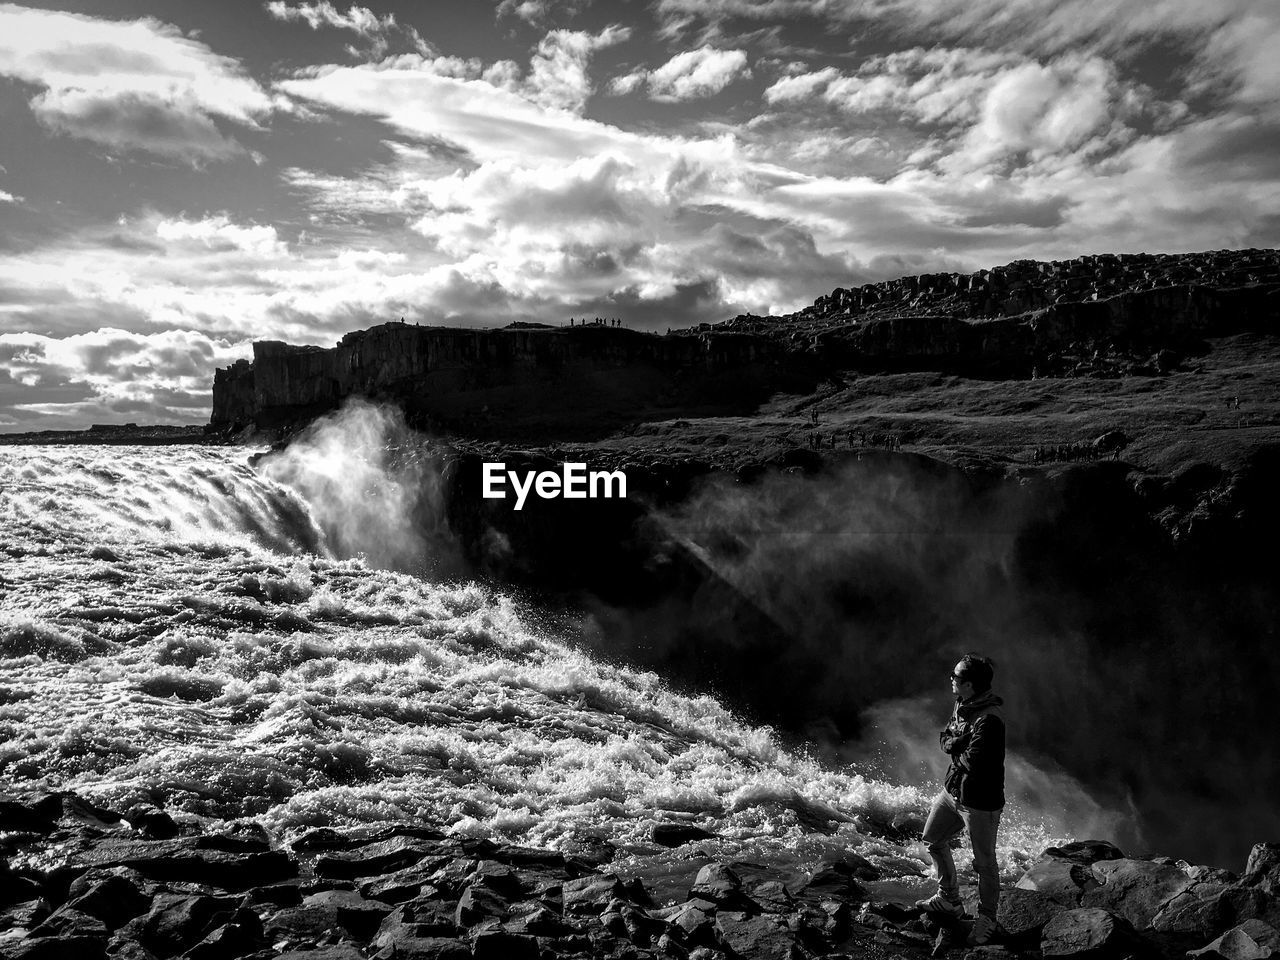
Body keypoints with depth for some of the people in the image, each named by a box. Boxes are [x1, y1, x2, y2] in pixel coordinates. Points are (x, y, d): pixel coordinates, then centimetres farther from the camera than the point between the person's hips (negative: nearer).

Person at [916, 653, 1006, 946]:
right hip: (954, 790, 10)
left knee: (984, 864, 7)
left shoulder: (989, 721, -29)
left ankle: (986, 920, 29)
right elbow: (944, 738, 7)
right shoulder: (962, 705, 0)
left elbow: (973, 763, -29)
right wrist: (959, 744, -14)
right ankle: (949, 900, 40)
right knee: (934, 840, 22)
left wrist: (955, 748, -11)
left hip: (980, 803, -10)